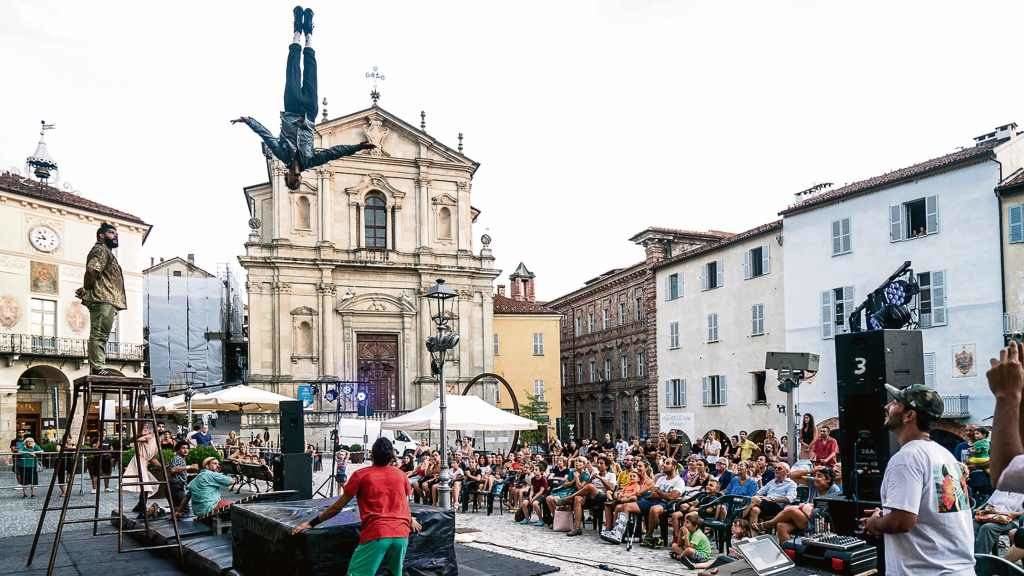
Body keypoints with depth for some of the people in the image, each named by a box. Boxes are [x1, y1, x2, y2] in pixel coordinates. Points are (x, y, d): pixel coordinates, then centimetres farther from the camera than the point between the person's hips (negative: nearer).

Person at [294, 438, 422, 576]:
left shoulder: (361, 475, 4)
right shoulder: (401, 475, 13)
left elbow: (338, 506, 7)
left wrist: (312, 522, 17)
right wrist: (410, 520, 50)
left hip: (376, 534, -4)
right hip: (402, 534, 4)